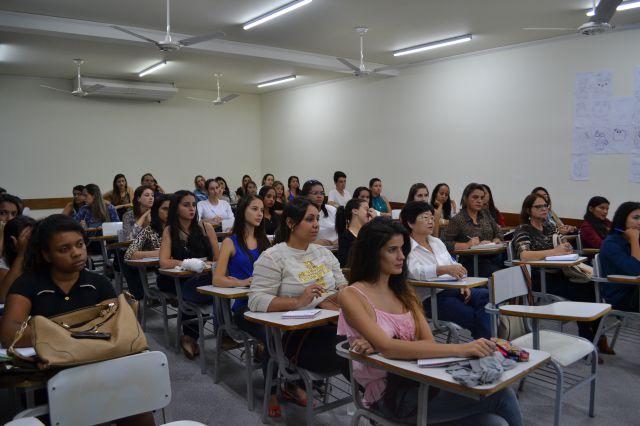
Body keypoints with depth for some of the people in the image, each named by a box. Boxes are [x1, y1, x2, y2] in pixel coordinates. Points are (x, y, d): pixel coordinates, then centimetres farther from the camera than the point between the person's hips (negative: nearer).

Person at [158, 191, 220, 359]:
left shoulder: (206, 227, 7)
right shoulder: (169, 231, 4)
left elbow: (218, 259, 5)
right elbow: (164, 262, -8)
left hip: (205, 278, 1)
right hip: (180, 280, -1)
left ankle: (190, 336, -7)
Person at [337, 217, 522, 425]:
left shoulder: (403, 290, 11)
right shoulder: (351, 296, -10)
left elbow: (429, 342, 0)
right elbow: (387, 348, -25)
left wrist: (379, 346, -19)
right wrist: (459, 349, -33)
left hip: (419, 380, 6)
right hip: (390, 394, -5)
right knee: (500, 394, -17)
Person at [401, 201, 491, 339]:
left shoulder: (437, 242, 18)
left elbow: (453, 265, 18)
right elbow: (414, 271, -25)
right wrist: (445, 269, -36)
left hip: (452, 288, 7)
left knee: (486, 295, -19)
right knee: (472, 316, -27)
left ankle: (486, 341, -17)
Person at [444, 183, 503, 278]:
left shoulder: (486, 214, 17)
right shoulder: (457, 220, -2)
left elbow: (499, 234, 19)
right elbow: (446, 244, -8)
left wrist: (492, 243, -2)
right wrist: (466, 245, -19)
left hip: (494, 257, 6)